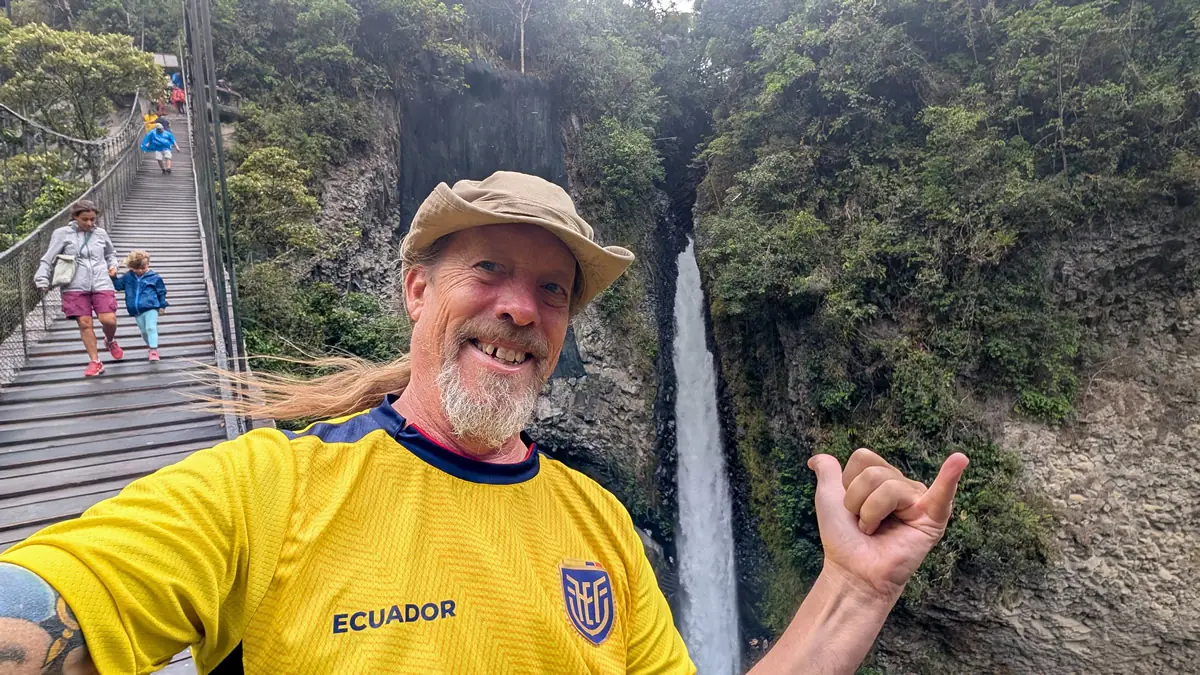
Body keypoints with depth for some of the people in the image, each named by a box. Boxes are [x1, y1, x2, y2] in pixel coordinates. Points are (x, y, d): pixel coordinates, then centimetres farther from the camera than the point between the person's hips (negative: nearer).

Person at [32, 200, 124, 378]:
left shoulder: (101, 233, 9)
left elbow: (111, 254, 27)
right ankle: (95, 362, 7)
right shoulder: (62, 234, 1)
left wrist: (113, 265, 8)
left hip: (101, 284, 1)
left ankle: (110, 342, 23)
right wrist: (42, 279, -8)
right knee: (84, 323, -2)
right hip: (75, 287, -1)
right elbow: (48, 259, 2)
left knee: (109, 320, -11)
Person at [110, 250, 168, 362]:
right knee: (144, 331, 14)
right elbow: (118, 285, 17)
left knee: (151, 328, -14)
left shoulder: (154, 277, -3)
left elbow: (161, 291, 3)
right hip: (136, 310, 5)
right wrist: (113, 277, -3)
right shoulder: (128, 277, 5)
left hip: (151, 307, -5)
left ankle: (154, 350, -15)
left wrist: (162, 305, 2)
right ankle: (151, 346, 31)